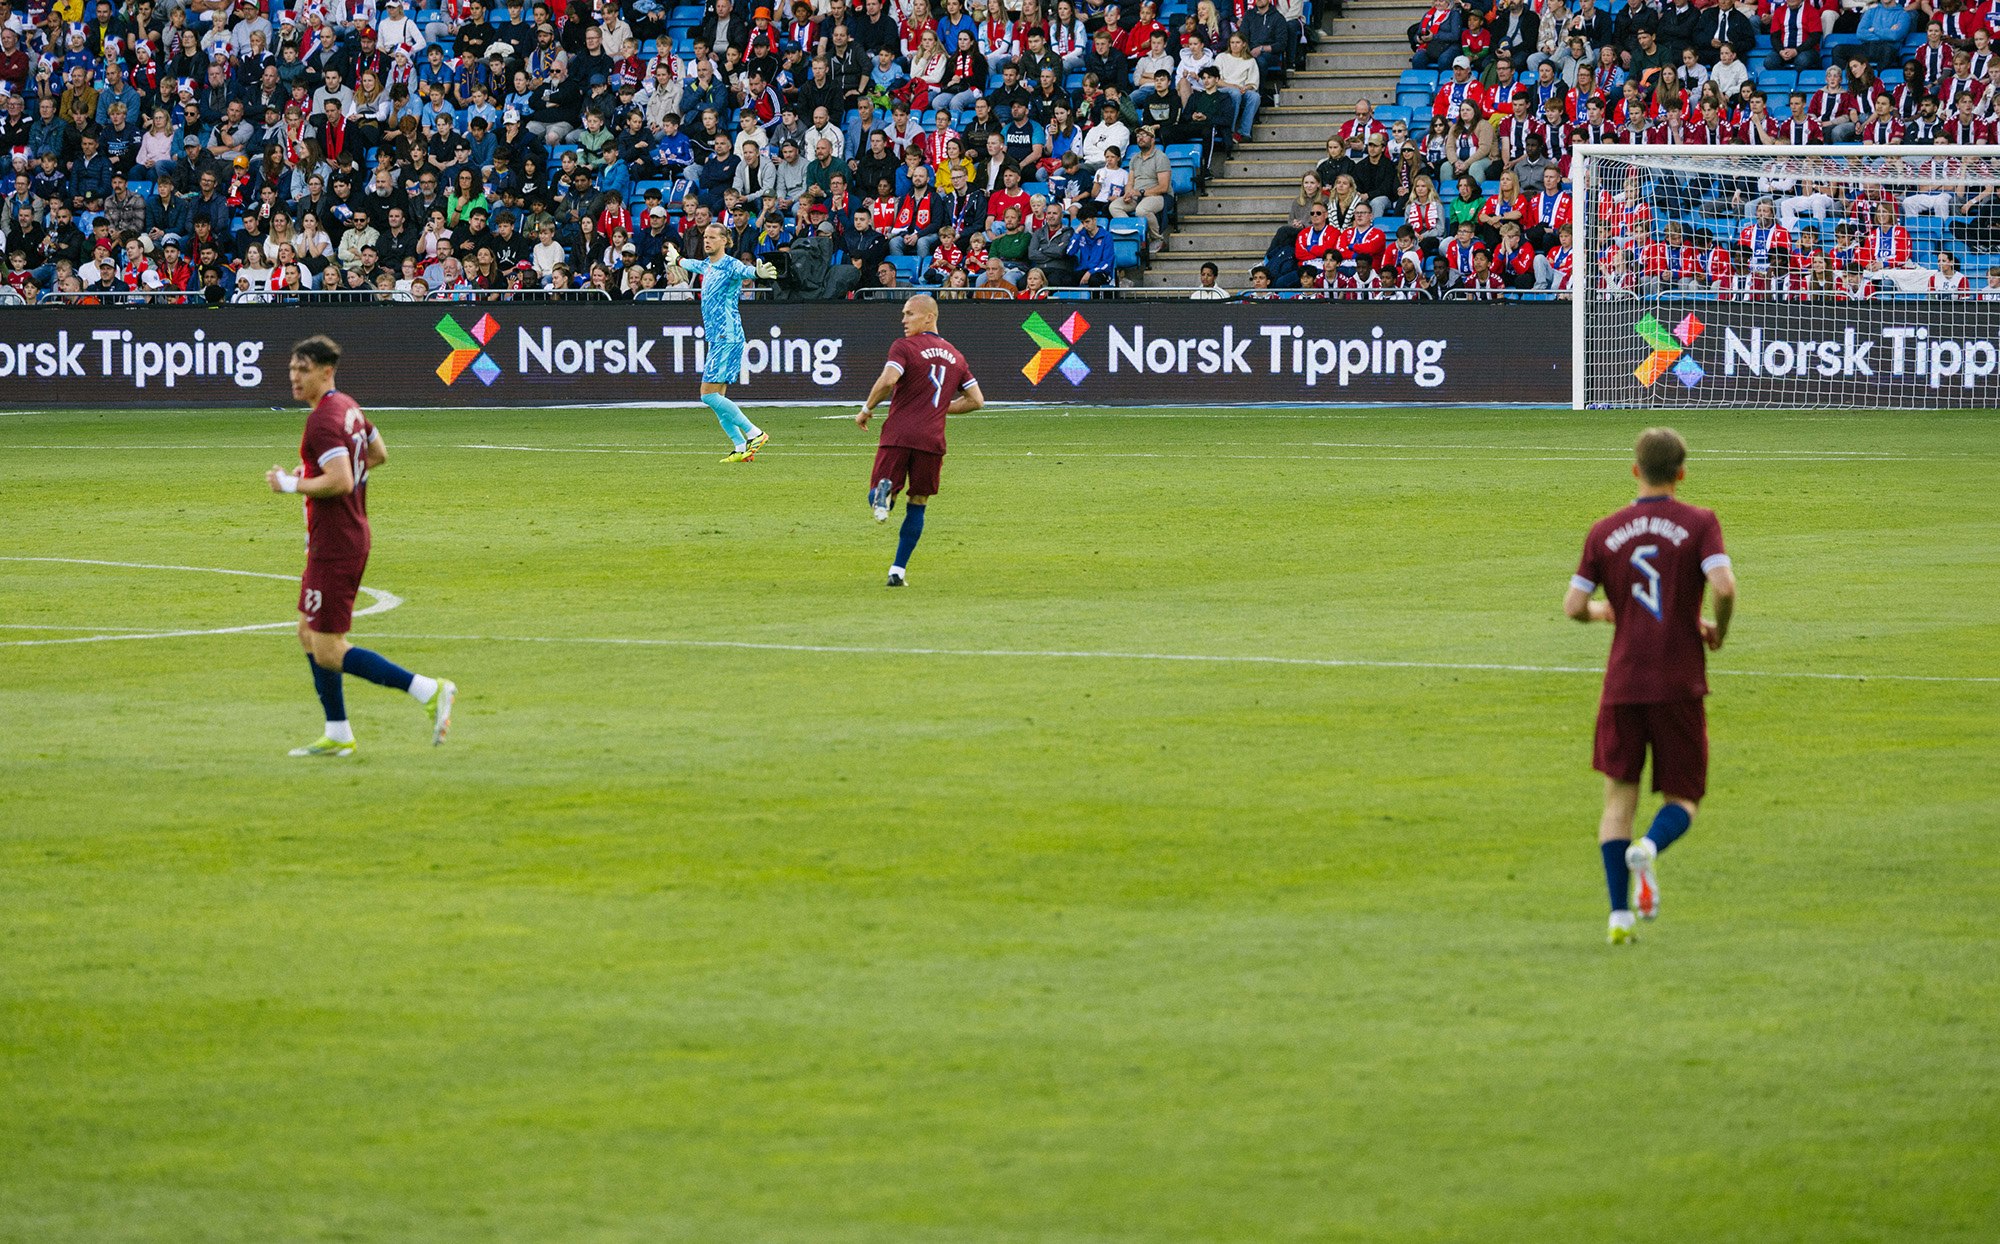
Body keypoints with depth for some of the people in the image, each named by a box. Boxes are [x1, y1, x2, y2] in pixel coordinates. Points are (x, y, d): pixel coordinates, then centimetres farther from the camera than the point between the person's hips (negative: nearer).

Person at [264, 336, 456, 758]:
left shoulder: (322, 421, -20)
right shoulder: (349, 407, 11)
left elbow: (340, 482, -29)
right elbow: (379, 454, 25)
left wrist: (290, 484, -16)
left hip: (334, 547, -10)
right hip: (352, 537, 10)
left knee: (329, 653, -7)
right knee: (309, 634, 17)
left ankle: (429, 691, -11)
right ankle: (337, 735, 20)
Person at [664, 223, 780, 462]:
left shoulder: (730, 265, -12)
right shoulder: (707, 265, 15)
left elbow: (745, 270, -36)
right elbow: (694, 265, 39)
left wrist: (758, 272, -59)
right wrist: (678, 260, 60)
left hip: (727, 339, -9)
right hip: (716, 340, 9)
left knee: (709, 394, -14)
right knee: (717, 398, 6)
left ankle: (754, 433, -8)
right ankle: (741, 448, 7)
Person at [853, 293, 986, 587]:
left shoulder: (904, 347, -1)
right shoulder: (955, 356, 16)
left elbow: (888, 379, -18)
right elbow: (976, 400, 17)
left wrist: (866, 409, -4)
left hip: (898, 434, -3)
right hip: (932, 439, 3)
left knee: (876, 496, 7)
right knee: (917, 506, 13)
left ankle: (883, 490, -31)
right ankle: (899, 570, 7)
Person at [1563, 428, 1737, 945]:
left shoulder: (1605, 532, 4)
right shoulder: (1699, 523, -3)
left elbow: (1572, 606, 3)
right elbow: (1724, 586, -17)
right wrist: (1717, 630, 3)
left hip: (1622, 683, 2)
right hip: (1679, 683, -2)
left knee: (1619, 797, 9)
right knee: (1682, 798, 9)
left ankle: (1619, 913, -2)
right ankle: (1649, 848, -25)